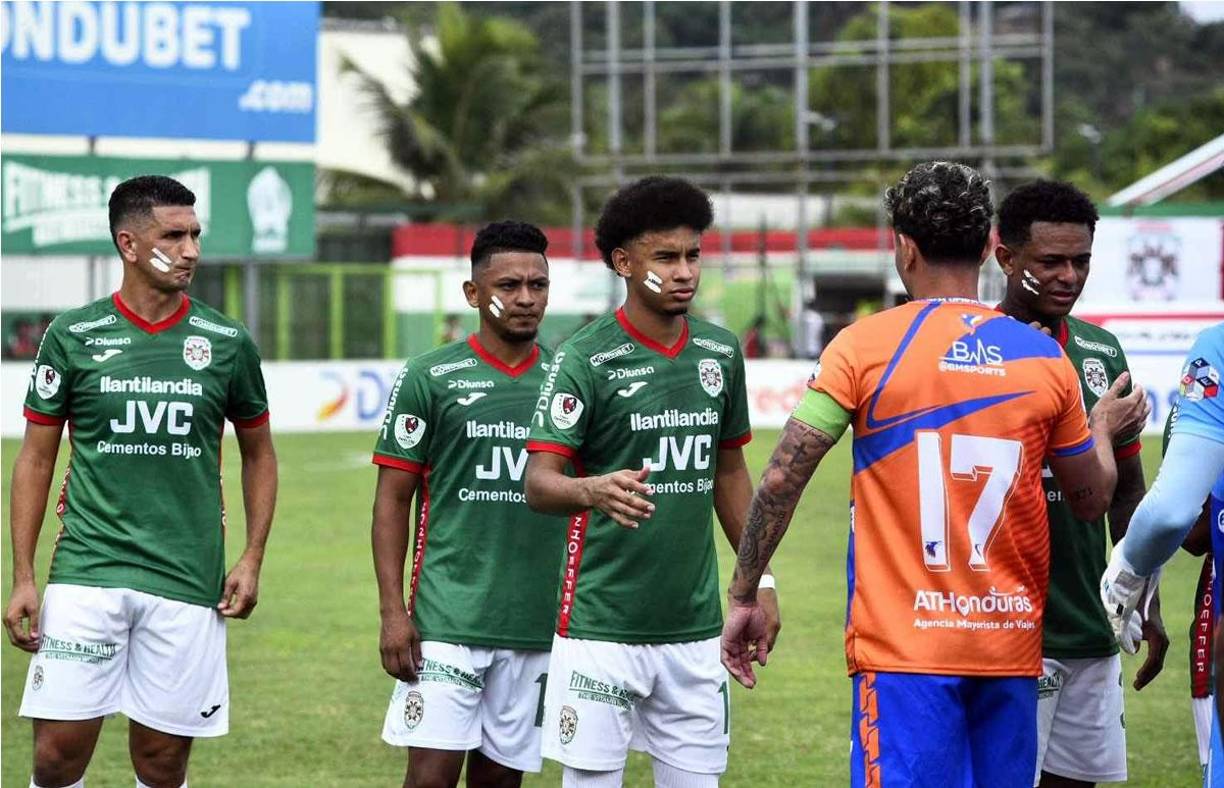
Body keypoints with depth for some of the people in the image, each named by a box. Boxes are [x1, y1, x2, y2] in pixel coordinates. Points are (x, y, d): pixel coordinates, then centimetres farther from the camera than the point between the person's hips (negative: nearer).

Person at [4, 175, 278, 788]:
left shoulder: (227, 342, 4)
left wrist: (252, 558, 5)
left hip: (188, 579, 1)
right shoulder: (73, 336, 1)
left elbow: (258, 453, 16)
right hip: (86, 572, -1)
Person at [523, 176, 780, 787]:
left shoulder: (721, 352, 8)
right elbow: (539, 483, -17)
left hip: (694, 625, 5)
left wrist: (759, 578, 17)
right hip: (602, 627, -5)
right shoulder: (584, 359, -9)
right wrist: (596, 491, -38)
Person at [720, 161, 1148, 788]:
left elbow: (781, 480, -8)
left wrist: (743, 597, 2)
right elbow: (1092, 500, 15)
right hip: (1012, 644, 4)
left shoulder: (864, 347, -4)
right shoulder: (1045, 358, 5)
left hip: (903, 648, -3)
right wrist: (1104, 428, 35)